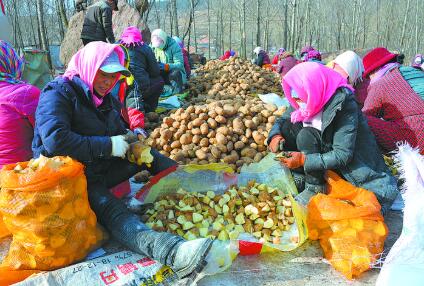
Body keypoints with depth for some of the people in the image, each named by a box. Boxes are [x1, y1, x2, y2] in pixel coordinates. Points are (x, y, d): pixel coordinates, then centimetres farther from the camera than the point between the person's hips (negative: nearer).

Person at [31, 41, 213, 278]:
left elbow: (119, 132, 25)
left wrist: (131, 140, -1)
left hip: (101, 169, 9)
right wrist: (108, 146, -23)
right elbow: (55, 140, -27)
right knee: (110, 208, -36)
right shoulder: (59, 93, -12)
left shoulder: (106, 98, 14)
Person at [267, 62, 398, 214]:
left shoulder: (344, 106, -28)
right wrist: (275, 135, -21)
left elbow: (343, 155, -29)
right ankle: (301, 178, -8)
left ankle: (314, 187, -17)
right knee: (286, 127, -13)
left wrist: (304, 159, -32)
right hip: (325, 149, 6)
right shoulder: (309, 101, -10)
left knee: (306, 135, -32)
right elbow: (282, 120, 2)